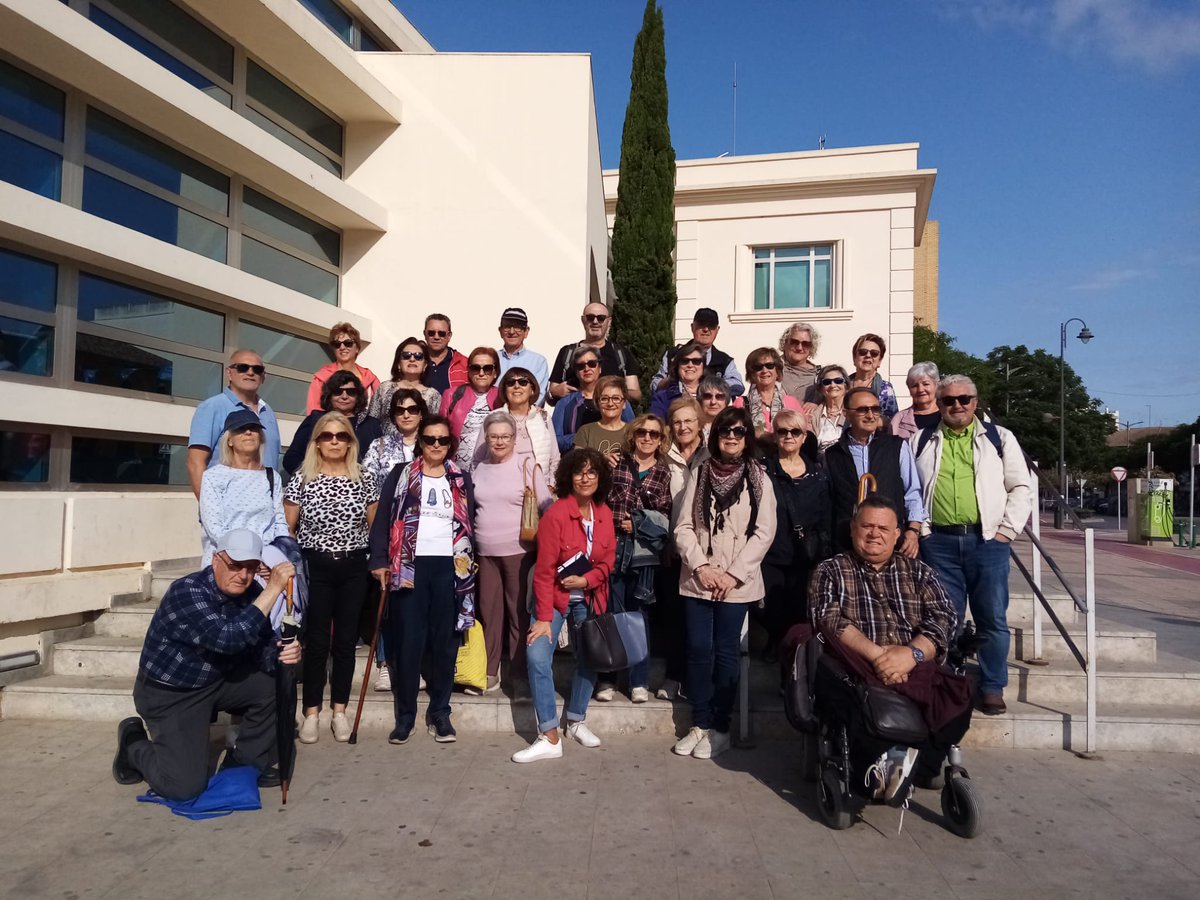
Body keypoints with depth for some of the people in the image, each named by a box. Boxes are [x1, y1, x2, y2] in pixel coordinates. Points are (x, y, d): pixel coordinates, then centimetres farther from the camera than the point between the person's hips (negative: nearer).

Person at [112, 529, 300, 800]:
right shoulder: (187, 592, -28)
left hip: (217, 681, 6)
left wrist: (281, 655, -26)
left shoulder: (251, 593, -8)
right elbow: (226, 639, -42)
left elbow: (261, 650, -2)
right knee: (185, 786, -13)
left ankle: (245, 763, 5)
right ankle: (134, 743, 16)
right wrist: (273, 589, -43)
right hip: (170, 694, -6)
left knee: (275, 684, -17)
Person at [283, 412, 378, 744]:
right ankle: (311, 713, 14)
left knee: (346, 640, 7)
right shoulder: (302, 479, -2)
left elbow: (375, 528, 9)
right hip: (315, 567, -2)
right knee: (317, 641, 2)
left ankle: (339, 712, 18)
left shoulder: (363, 481, 3)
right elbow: (287, 528, 2)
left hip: (353, 568, 2)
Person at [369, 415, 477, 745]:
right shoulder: (400, 475, 7)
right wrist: (380, 561, -6)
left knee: (445, 641, 4)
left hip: (449, 567, 2)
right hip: (409, 566, -1)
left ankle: (440, 713, 14)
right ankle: (405, 715, 10)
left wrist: (469, 563, 4)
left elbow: (469, 525, 13)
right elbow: (383, 520, 3)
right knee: (408, 641, -1)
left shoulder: (462, 480, 12)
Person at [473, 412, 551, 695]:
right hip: (485, 553, 4)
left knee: (519, 613, 3)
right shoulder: (478, 468, 9)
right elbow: (469, 508, 16)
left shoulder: (526, 466, -5)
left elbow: (547, 506, -5)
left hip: (519, 552, -4)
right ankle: (489, 673, 24)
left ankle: (520, 675, 14)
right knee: (489, 612, 11)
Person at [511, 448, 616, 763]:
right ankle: (550, 738, -9)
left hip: (589, 598, 5)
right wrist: (544, 617, -18)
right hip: (555, 596, -4)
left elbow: (608, 561, 3)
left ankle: (576, 722, 30)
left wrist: (587, 579, -17)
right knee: (538, 657, -16)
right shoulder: (556, 513, -18)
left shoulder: (604, 514, -2)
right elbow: (544, 570, -18)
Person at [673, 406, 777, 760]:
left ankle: (720, 728, 15)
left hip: (736, 583, -2)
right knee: (698, 650, 3)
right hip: (697, 580, 2)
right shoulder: (700, 474, 8)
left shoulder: (758, 479, 1)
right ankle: (699, 724, 16)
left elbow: (764, 532, -5)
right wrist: (700, 566, -10)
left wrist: (734, 574, -11)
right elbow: (683, 526, 4)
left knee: (726, 653, 3)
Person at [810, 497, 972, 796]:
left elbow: (943, 619, 6)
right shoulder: (830, 571, 16)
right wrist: (876, 653, -19)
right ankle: (873, 768, -31)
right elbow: (829, 619, -3)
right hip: (854, 673, -1)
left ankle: (921, 767, -24)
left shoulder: (918, 572, 22)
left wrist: (912, 653, -16)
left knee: (960, 695, -31)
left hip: (915, 672, 2)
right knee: (826, 681, -36)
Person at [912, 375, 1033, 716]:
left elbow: (1021, 488, 7)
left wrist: (1008, 529, -3)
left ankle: (992, 688, 18)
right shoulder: (920, 441, 12)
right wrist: (918, 528, 1)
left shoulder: (999, 438, 10)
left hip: (988, 540, 0)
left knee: (993, 620, 4)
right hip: (939, 541, 1)